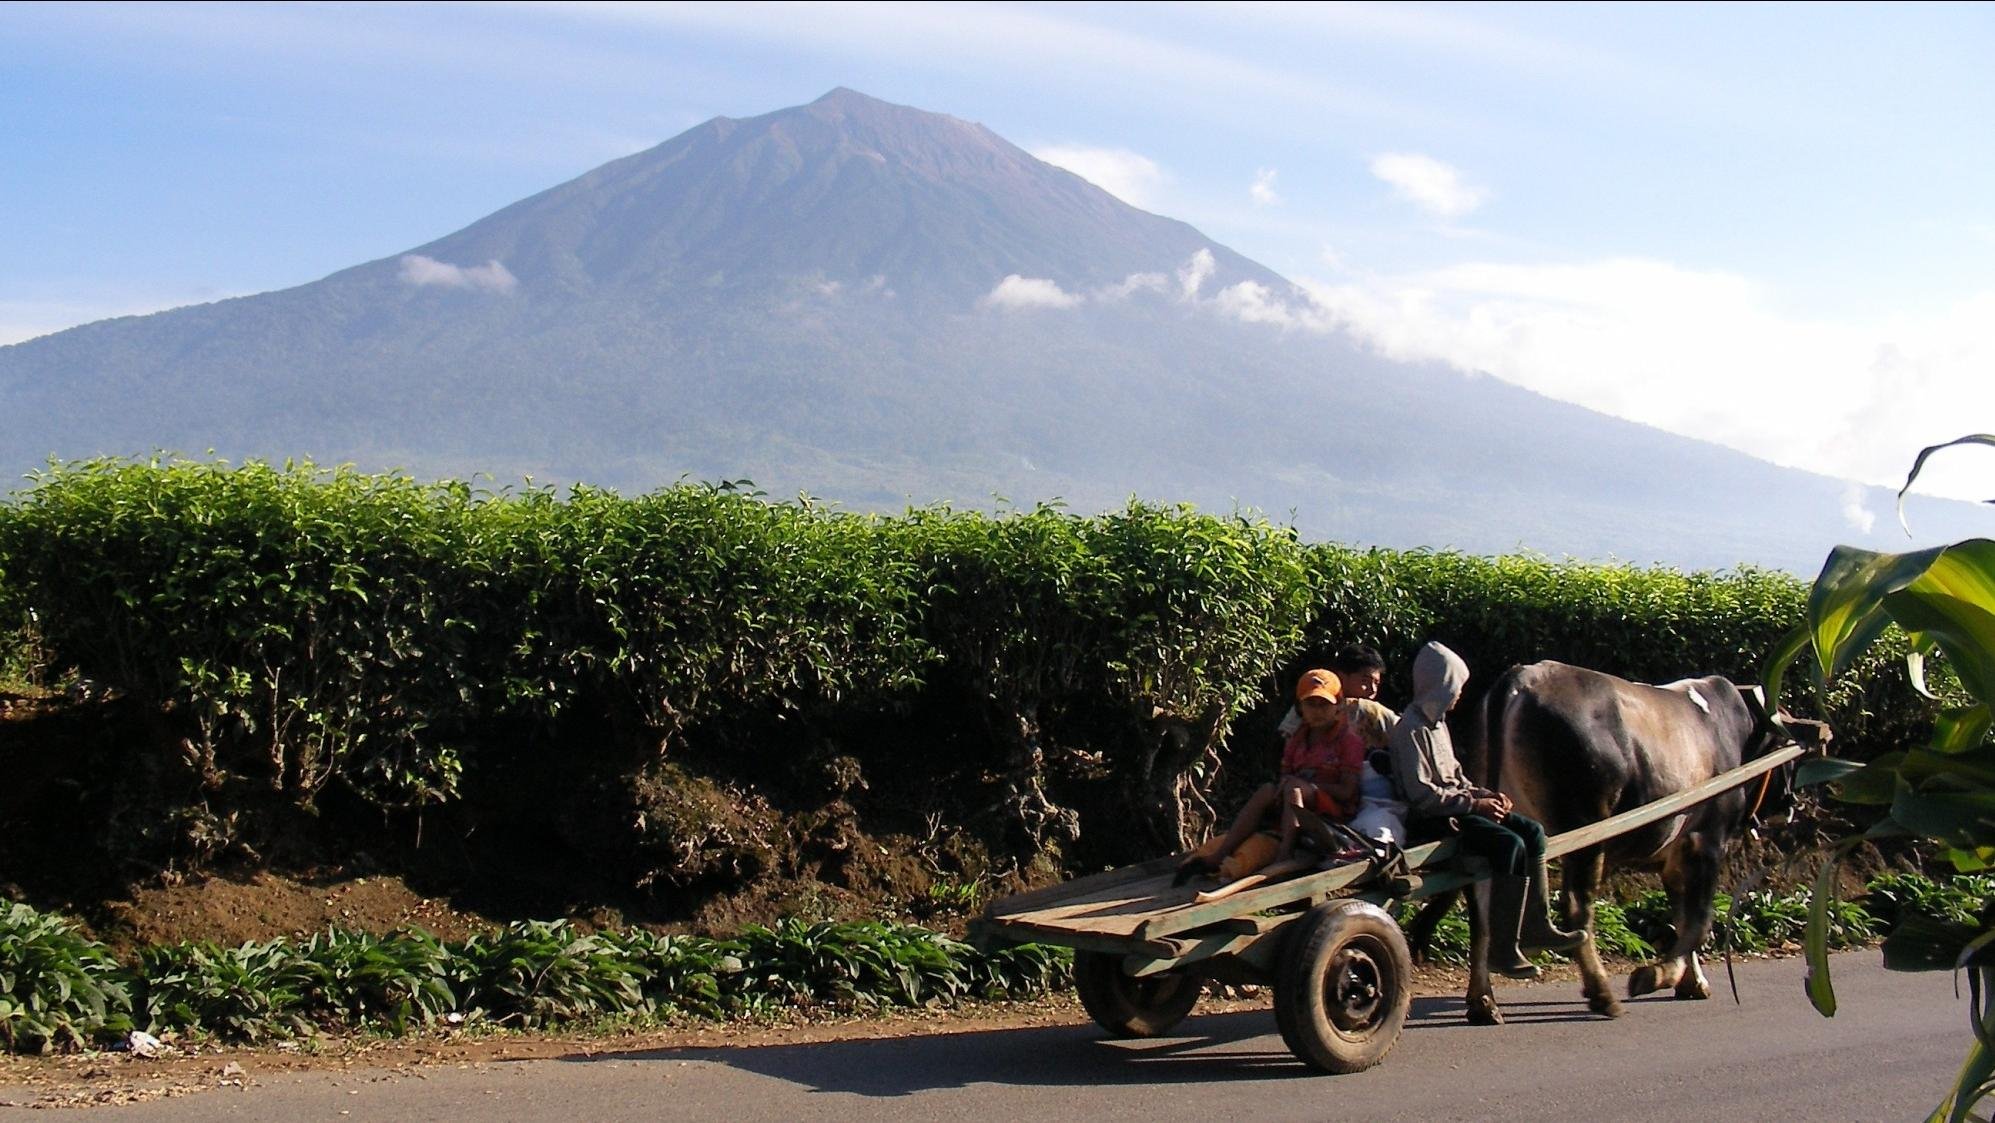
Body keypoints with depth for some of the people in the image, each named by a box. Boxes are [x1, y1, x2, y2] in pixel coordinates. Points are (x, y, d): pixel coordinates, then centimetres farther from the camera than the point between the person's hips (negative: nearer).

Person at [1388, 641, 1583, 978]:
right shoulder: (1411, 729, -15)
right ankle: (1502, 949, -21)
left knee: (1532, 831, 3)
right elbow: (1420, 793, -21)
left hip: (1455, 808, 10)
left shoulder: (1436, 723, 16)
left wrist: (1485, 795, 5)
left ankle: (1535, 926, 9)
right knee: (1510, 844, -25)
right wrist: (1474, 804, -18)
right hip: (1432, 818, -10)